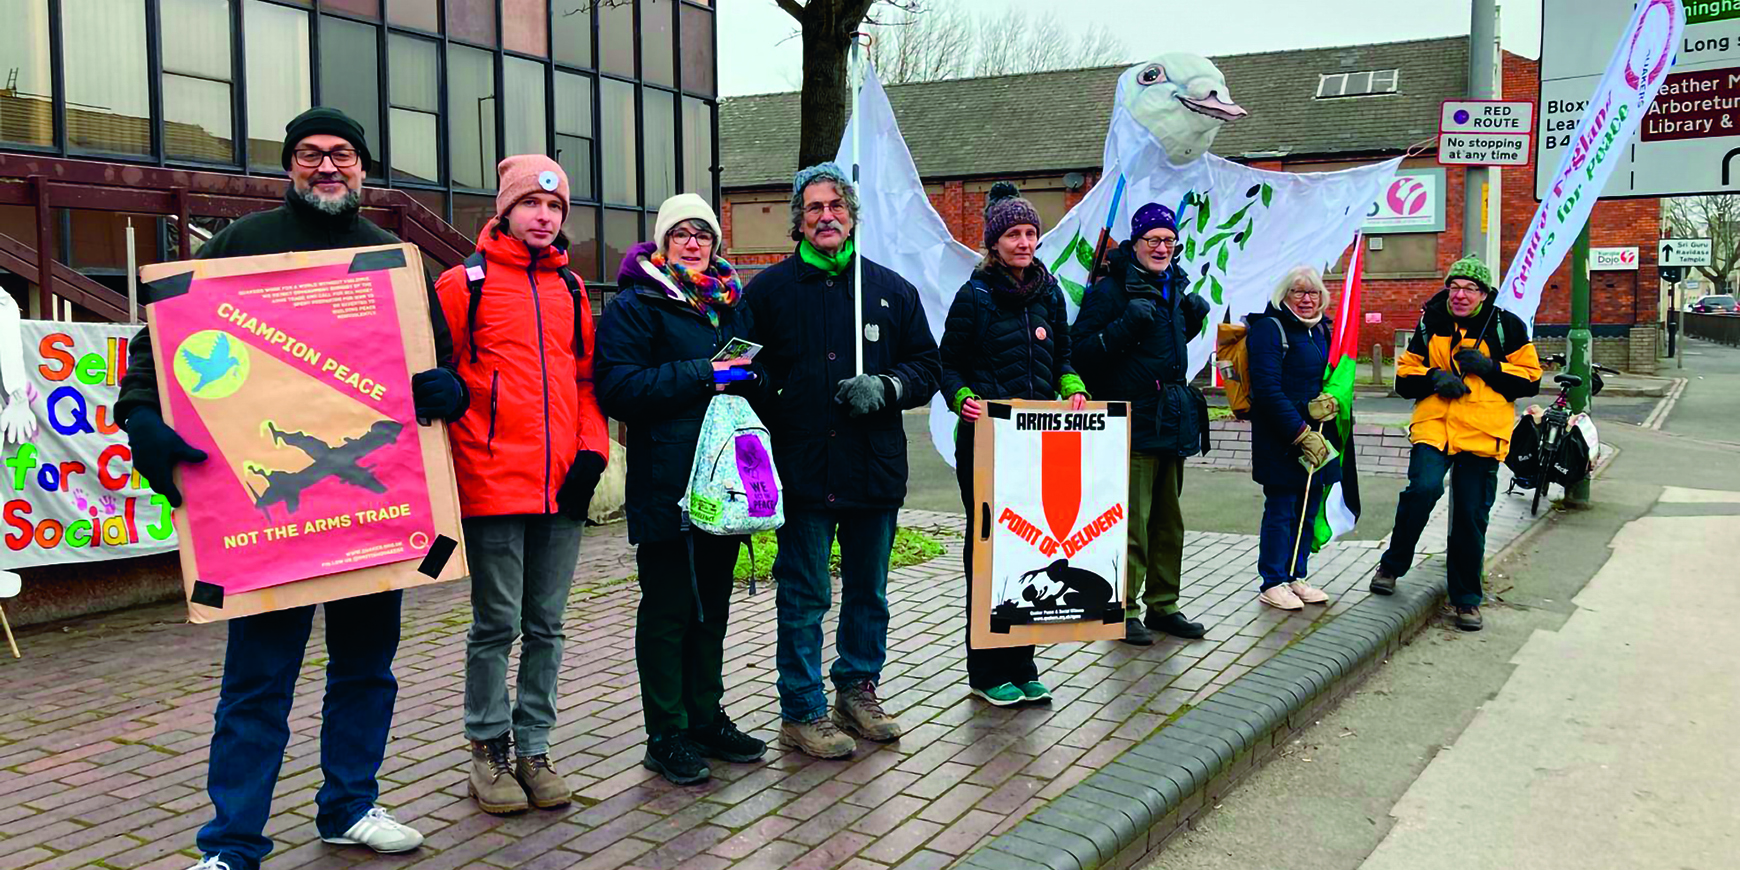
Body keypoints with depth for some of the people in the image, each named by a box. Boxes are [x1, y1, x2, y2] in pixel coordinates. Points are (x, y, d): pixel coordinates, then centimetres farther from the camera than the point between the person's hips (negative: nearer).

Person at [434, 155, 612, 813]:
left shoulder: (571, 288, 14)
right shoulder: (465, 283, -1)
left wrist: (592, 450, 5)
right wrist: (446, 462, -8)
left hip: (562, 486, 5)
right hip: (494, 485, -5)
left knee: (546, 626, 10)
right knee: (497, 624, 2)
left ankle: (533, 748, 22)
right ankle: (489, 749, 17)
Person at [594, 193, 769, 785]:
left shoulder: (732, 302, 16)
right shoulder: (635, 306, -4)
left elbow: (757, 374, 26)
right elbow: (617, 387, -15)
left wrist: (747, 378, 2)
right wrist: (701, 375, -18)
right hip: (666, 484, -6)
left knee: (712, 605, 14)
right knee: (667, 610, 0)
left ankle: (707, 718, 26)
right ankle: (667, 736, 10)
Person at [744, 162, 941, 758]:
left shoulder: (891, 289, 9)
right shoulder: (769, 289, 3)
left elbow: (927, 366, 11)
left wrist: (886, 387, -8)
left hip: (875, 466, 3)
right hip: (802, 469, -3)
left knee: (868, 590, 15)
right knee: (804, 596, 2)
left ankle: (858, 689, 31)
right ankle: (802, 712, 13)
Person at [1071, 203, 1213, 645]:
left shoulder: (1174, 286, 14)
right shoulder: (1111, 289, -10)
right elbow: (1081, 351, -15)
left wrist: (1193, 318, 10)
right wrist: (1126, 324, -26)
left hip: (1172, 421, 8)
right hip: (1132, 422, -8)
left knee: (1168, 521, 14)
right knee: (1131, 521, -6)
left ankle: (1163, 606, 24)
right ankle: (1125, 609, 5)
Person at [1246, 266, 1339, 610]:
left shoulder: (1322, 330, 13)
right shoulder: (1269, 328, -11)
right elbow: (1267, 388, -18)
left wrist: (1328, 402, -4)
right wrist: (1301, 433, -19)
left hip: (1315, 435, 7)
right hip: (1279, 439, -7)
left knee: (1309, 508, 11)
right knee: (1280, 509, -2)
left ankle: (1296, 576, 23)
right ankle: (1272, 582, 7)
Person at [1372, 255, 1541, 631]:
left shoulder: (1507, 327, 5)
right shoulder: (1430, 324, 10)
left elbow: (1530, 380, 5)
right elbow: (1404, 378, 14)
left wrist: (1490, 367, -11)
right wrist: (1433, 378, -7)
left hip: (1482, 432, 0)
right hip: (1433, 426, 0)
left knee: (1471, 517, 3)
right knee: (1423, 488, -24)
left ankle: (1467, 599, 20)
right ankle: (1392, 564, -1)